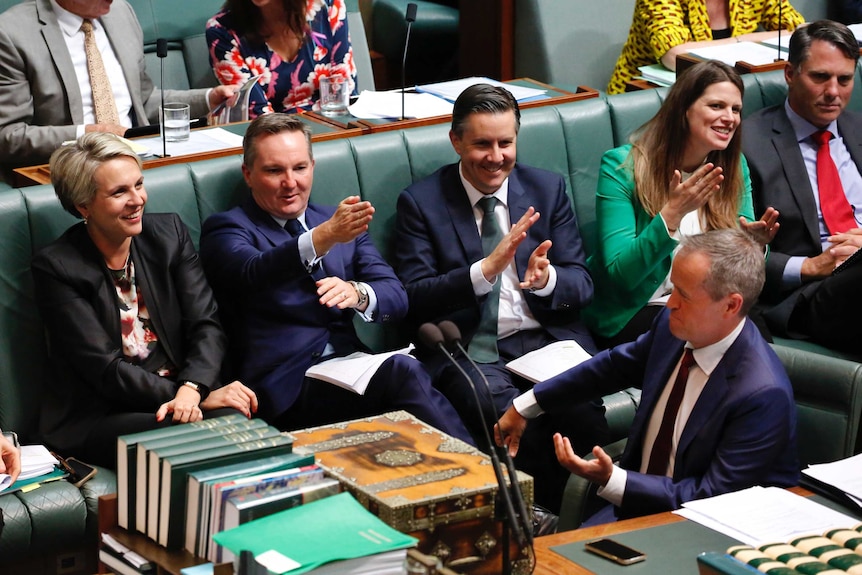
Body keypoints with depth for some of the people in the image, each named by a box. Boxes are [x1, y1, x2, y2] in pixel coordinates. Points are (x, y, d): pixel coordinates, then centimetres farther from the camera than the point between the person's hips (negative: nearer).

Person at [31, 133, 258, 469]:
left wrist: (191, 390, -23)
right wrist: (203, 399, -19)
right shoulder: (55, 267, -6)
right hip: (96, 417, -4)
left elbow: (206, 324, 0)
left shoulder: (169, 232, 8)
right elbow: (104, 370, -11)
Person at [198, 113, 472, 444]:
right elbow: (253, 274, -19)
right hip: (286, 387, -5)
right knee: (401, 370, -31)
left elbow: (397, 297, 11)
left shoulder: (344, 222, 22)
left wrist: (356, 293, -14)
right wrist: (324, 237, -36)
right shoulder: (227, 229, 5)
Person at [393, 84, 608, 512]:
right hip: (470, 349, -2)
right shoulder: (420, 202, 5)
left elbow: (582, 284, 9)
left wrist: (546, 278, -16)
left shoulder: (548, 190, 13)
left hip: (547, 338, 2)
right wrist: (487, 269, -19)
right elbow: (414, 300, -5)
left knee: (586, 415, -29)